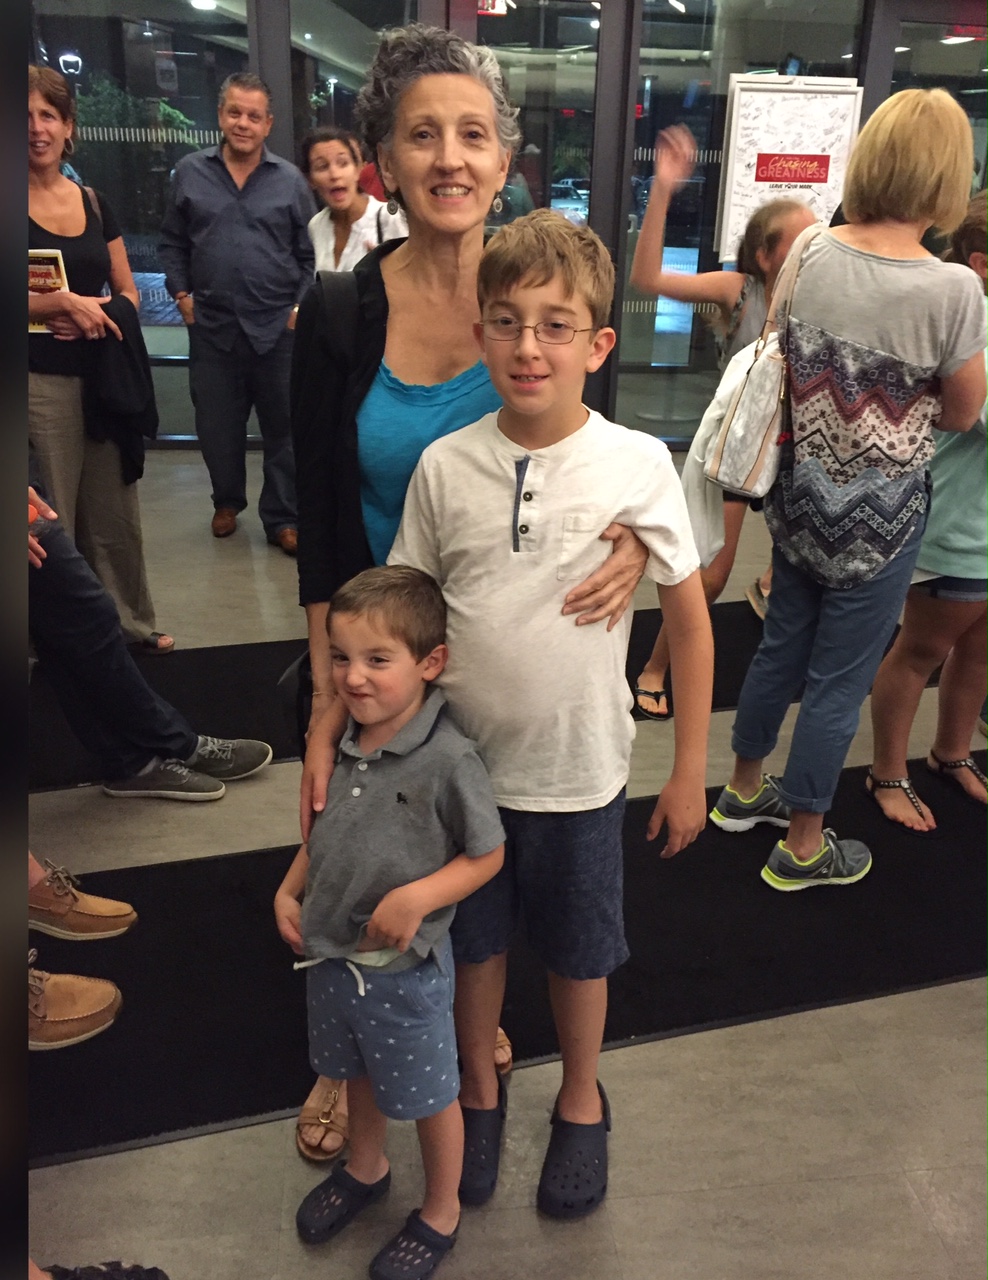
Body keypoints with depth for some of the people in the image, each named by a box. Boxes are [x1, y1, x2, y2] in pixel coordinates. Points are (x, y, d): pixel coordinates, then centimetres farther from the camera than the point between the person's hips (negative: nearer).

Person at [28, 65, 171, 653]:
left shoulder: (95, 204, 12)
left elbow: (128, 292, 13)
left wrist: (93, 315, -6)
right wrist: (62, 303, -15)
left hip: (104, 375, 4)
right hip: (40, 379, -4)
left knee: (116, 510, 11)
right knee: (49, 519, 0)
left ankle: (131, 621, 25)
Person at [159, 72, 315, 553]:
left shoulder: (290, 181, 3)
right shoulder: (190, 173, 6)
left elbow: (310, 254, 6)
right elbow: (172, 243, 13)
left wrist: (301, 305, -4)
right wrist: (181, 293, 2)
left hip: (277, 328, -1)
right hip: (212, 327, 2)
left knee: (283, 428, 4)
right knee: (216, 426, 12)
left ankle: (282, 518, 16)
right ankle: (227, 501, 35)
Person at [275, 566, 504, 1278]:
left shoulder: (448, 759, -27)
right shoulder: (343, 741, -7)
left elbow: (488, 854, -16)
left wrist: (416, 898, -27)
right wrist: (289, 890, 1)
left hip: (405, 968, -6)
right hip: (330, 953, 6)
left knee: (427, 1094, 18)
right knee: (358, 1073, 30)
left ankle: (441, 1215, 44)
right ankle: (366, 1169, 58)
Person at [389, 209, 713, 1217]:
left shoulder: (637, 463, -13)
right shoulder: (444, 465, -9)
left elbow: (689, 618, -5)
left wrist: (690, 771, -2)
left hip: (579, 768, -1)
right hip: (460, 761, 2)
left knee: (577, 950, 19)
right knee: (472, 938, 20)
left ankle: (581, 1099, 49)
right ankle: (479, 1086, 49)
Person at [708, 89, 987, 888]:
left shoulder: (810, 258, -6)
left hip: (802, 495, 5)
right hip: (880, 514, -5)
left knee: (783, 647, 22)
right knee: (839, 680, 9)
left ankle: (745, 789, 42)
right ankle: (802, 848, 27)